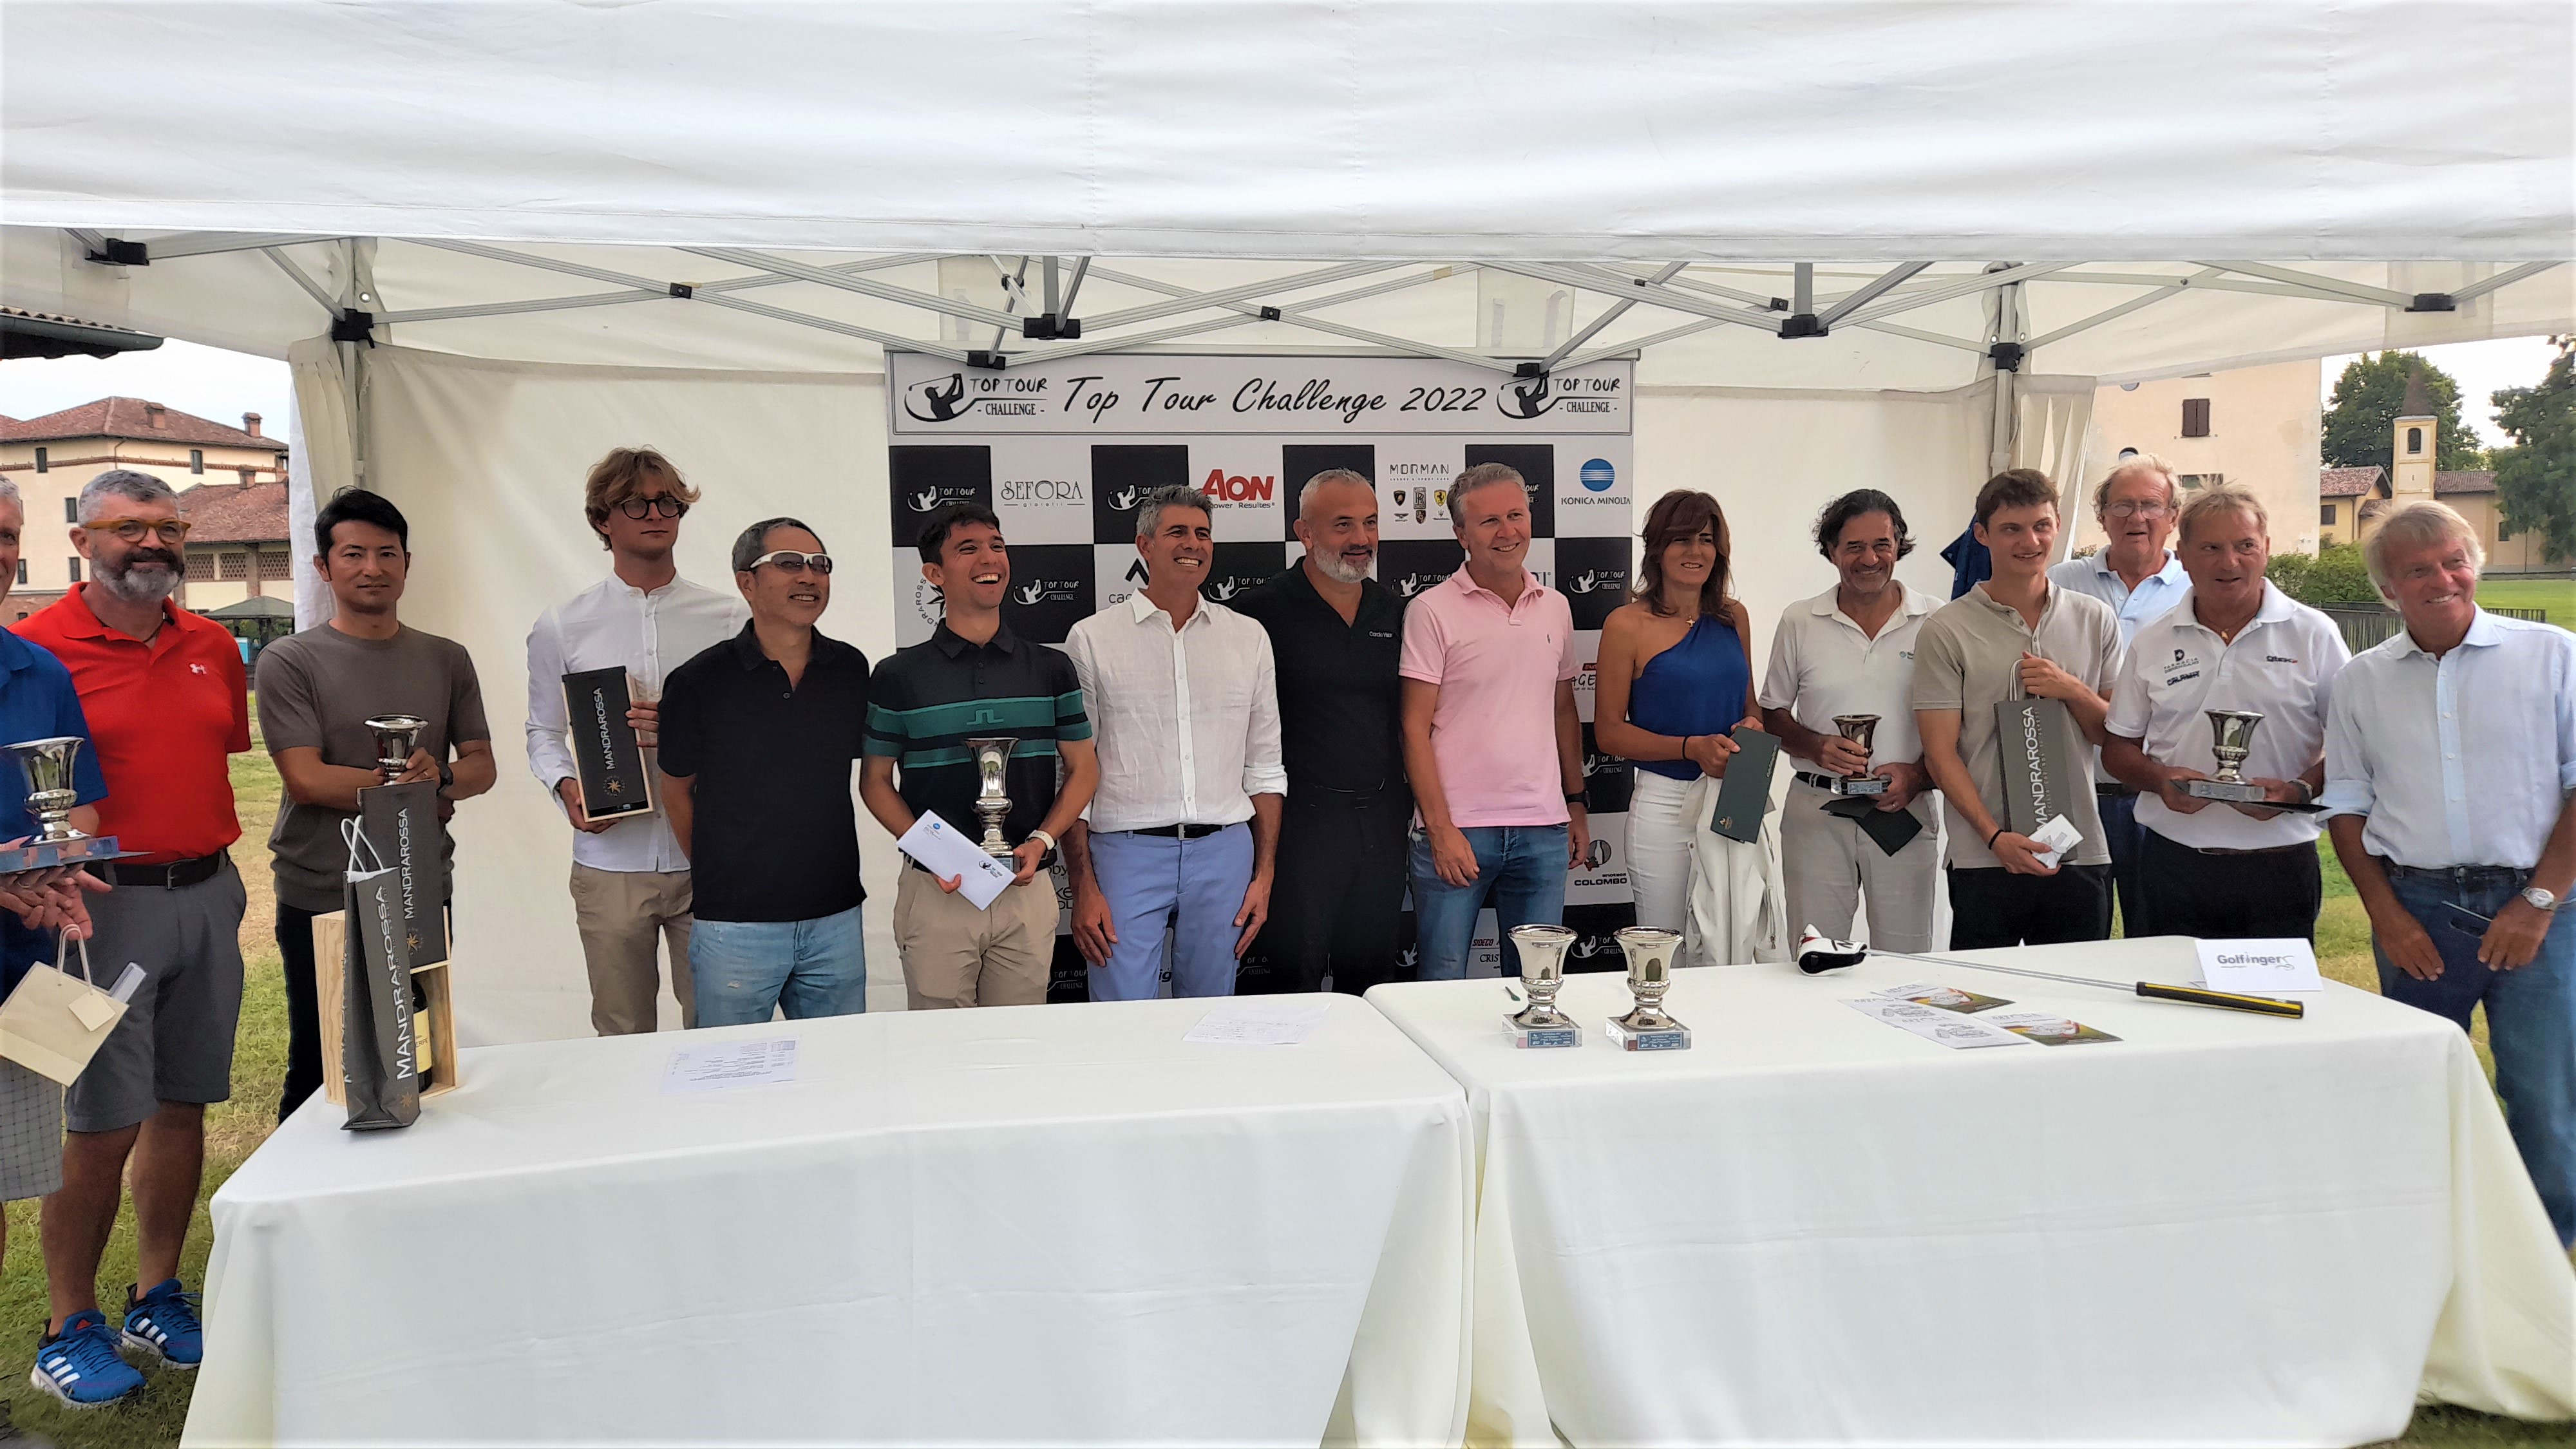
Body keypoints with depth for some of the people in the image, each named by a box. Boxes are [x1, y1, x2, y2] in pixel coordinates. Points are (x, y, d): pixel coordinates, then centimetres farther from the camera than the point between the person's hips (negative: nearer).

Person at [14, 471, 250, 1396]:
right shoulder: (41, 647, -7)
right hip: (107, 904, -5)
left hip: (209, 895, 5)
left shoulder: (214, 648, 10)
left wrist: (214, 867, 13)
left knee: (182, 1109, 12)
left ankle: (156, 1302, 26)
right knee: (101, 1127, 0)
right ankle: (70, 1326, 16)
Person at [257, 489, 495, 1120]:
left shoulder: (447, 660, 9)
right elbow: (306, 779, -11)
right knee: (319, 1074, 6)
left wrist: (441, 776, -15)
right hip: (321, 900, -3)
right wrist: (411, 788, -7)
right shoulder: (289, 662, -2)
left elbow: (482, 765, 7)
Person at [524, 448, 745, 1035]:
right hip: (610, 860, 1)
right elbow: (543, 732, 10)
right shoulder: (561, 628, 7)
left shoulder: (728, 618, 4)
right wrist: (566, 786, -10)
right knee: (622, 1039, 10)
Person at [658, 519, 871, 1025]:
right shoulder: (699, 682, -7)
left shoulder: (851, 670, 2)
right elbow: (676, 788, 5)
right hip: (734, 925, -3)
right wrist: (714, 871, 6)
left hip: (835, 919, 3)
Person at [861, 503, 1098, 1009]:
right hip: (936, 892, -1)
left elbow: (1083, 769, 9)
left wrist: (1041, 841, -7)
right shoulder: (898, 676, 1)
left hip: (1028, 890, 2)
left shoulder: (1051, 668, 7)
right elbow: (875, 781, 5)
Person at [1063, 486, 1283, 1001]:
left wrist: (1264, 875, 6)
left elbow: (1265, 767, 13)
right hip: (1127, 851, -3)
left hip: (1224, 849, 3)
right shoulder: (1092, 639, 1)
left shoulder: (1248, 637, 10)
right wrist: (1083, 887, -6)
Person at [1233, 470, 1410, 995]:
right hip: (1304, 819, -5)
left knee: (1371, 975, 14)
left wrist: (1410, 801, 12)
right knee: (1298, 977, 2)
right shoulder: (1264, 611, -7)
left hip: (1382, 819, 5)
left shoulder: (1393, 611, 10)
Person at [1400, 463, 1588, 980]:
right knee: (1443, 986, 1)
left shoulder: (1555, 608, 11)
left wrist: (1576, 805, 15)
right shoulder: (1433, 610, -5)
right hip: (1457, 829, -4)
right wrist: (1440, 829, -12)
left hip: (1543, 830, 4)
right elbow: (1415, 728, -7)